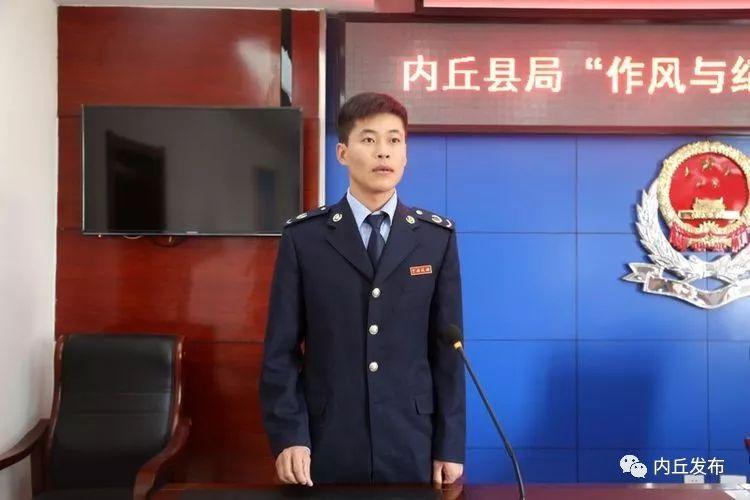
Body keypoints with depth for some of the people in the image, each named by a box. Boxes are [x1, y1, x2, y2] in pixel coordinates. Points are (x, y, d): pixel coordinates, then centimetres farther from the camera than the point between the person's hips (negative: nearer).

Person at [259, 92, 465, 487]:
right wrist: (288, 437, -9)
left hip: (411, 444, 1)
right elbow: (281, 348, -1)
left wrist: (450, 445, 0)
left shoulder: (438, 237, 2)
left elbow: (447, 348, 1)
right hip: (327, 443, 0)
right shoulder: (303, 236, -1)